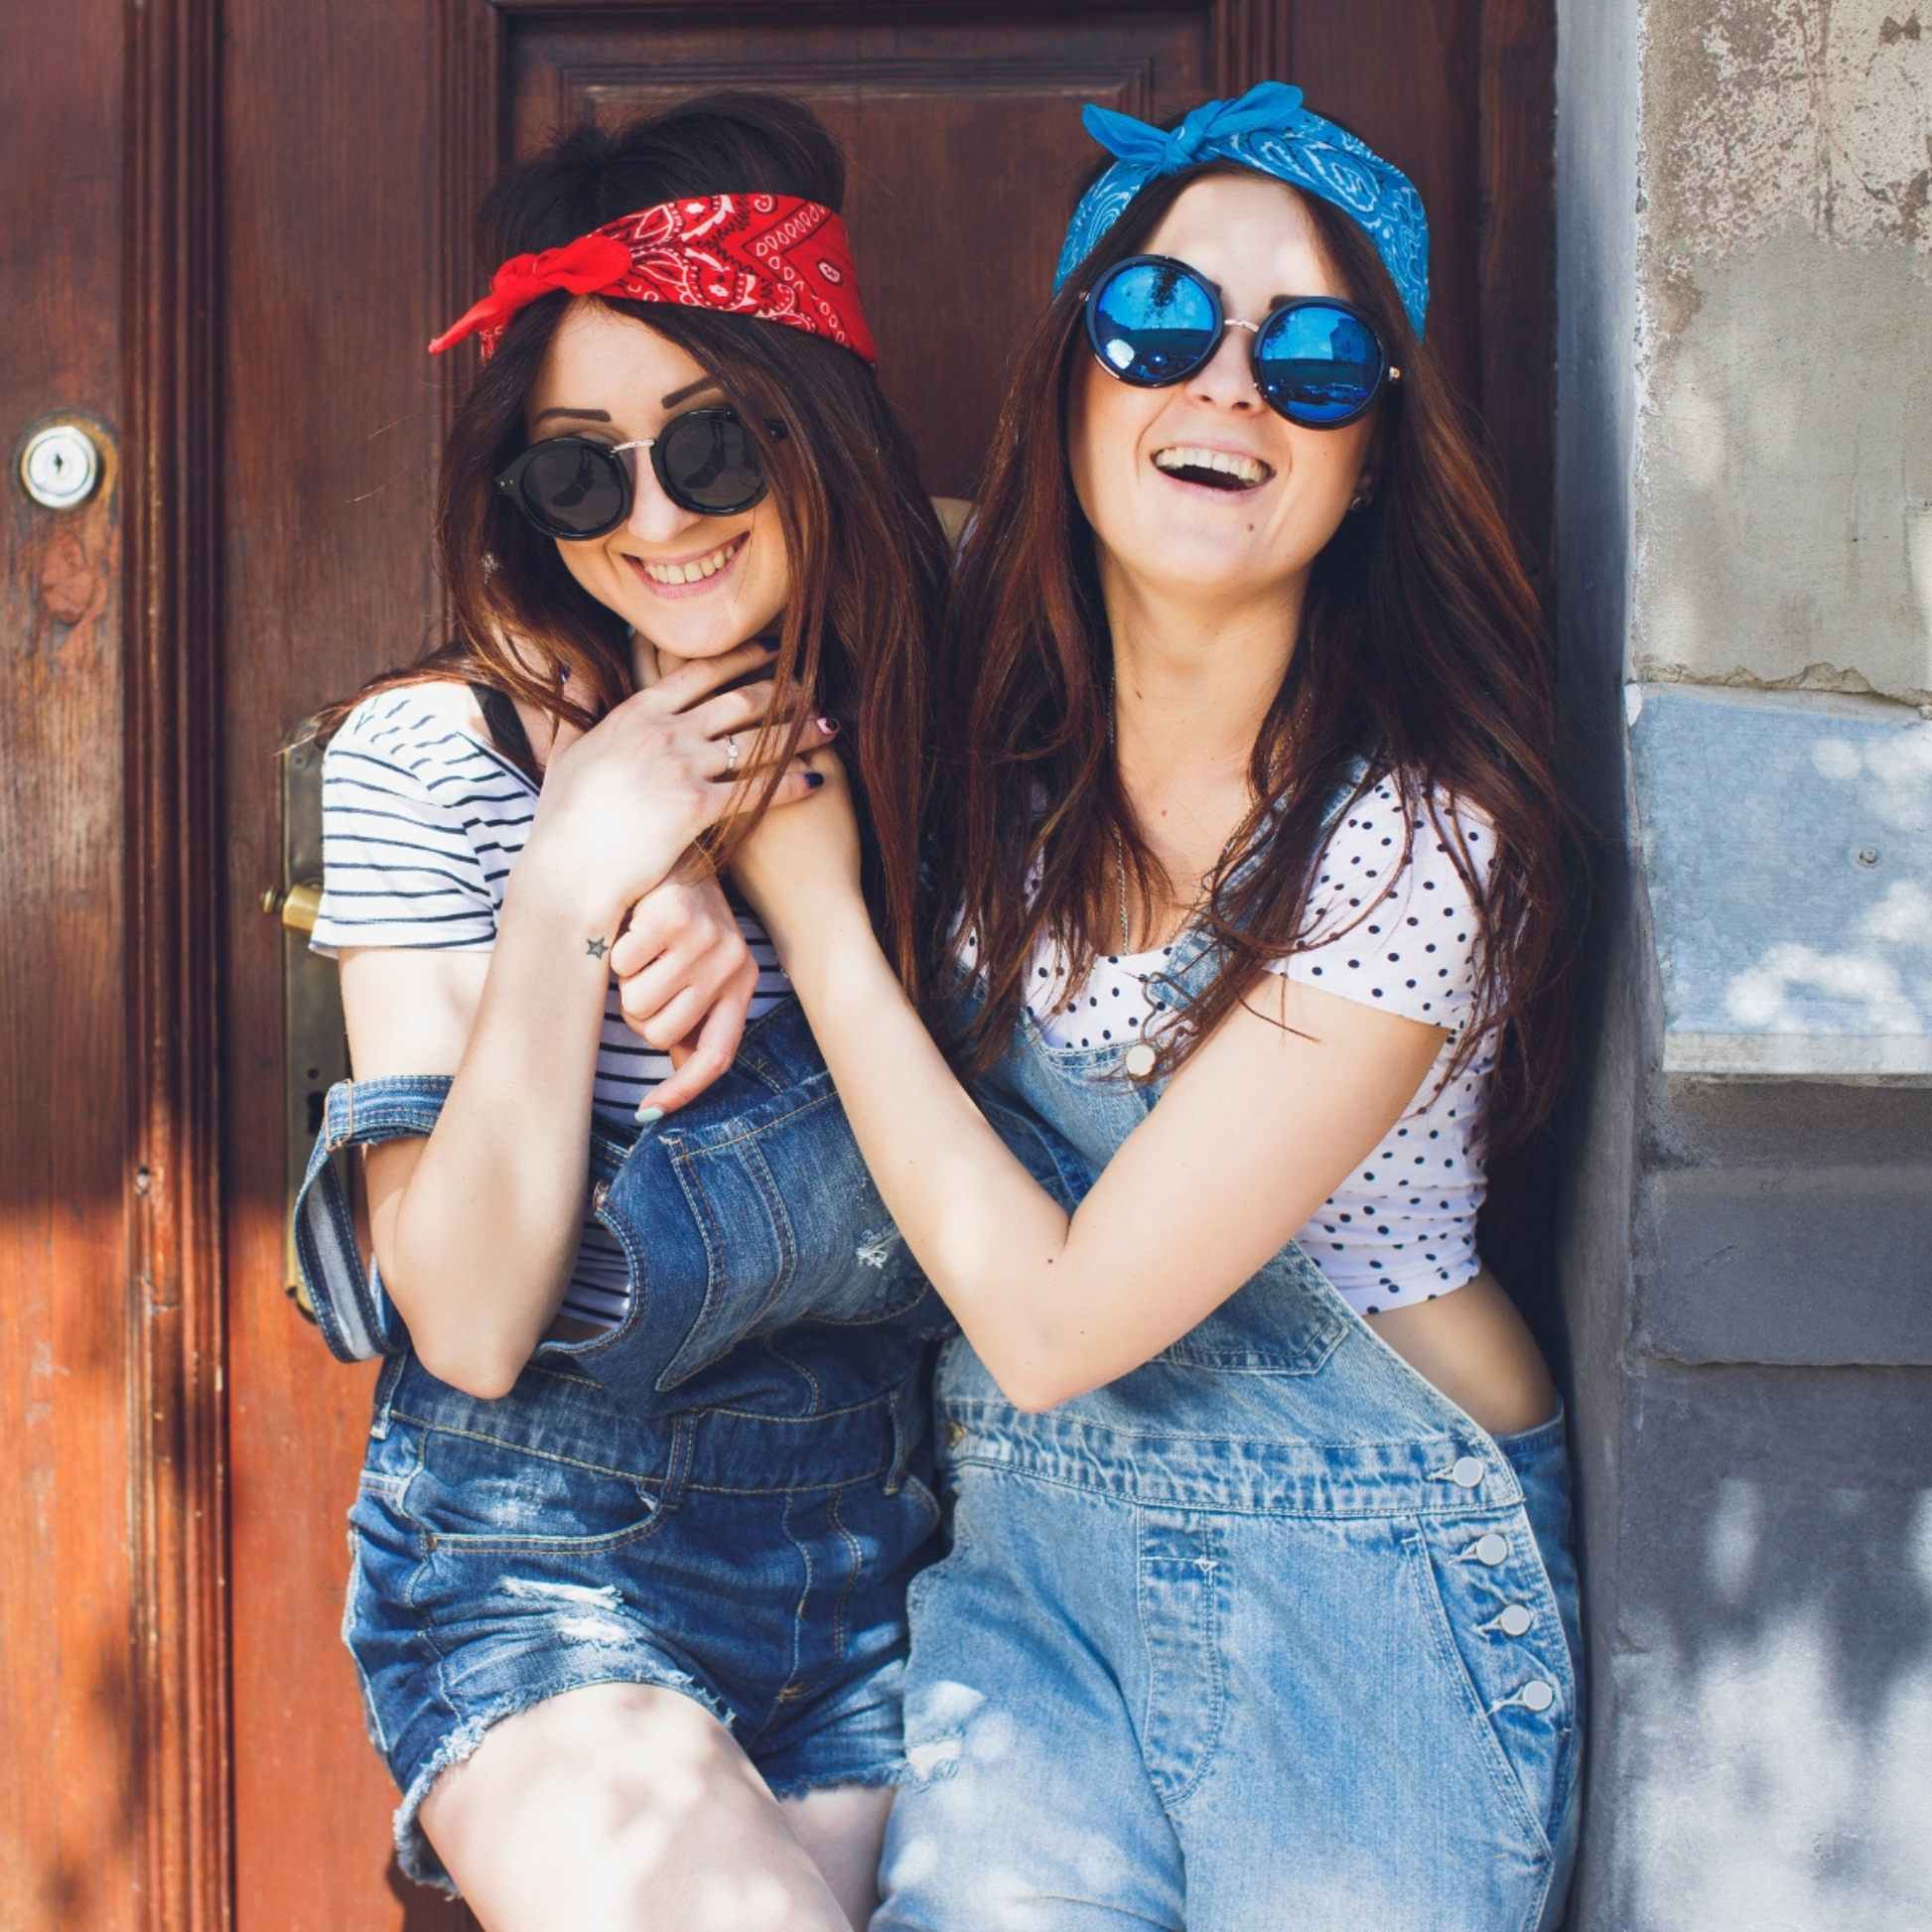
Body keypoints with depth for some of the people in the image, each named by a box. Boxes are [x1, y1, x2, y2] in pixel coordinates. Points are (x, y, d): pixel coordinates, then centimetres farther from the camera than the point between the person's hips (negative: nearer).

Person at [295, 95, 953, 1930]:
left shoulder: (941, 725, -3)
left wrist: (714, 909, -17)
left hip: (876, 1570, 3)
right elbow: (473, 1330, -14)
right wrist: (565, 897, -26)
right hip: (544, 1564, -3)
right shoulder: (432, 753, -11)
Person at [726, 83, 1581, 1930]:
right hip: (1030, 1531, 3)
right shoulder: (990, 721, -4)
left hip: (1368, 1569, -2)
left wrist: (814, 906, -14)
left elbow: (1049, 1319, -18)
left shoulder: (1413, 840, -18)